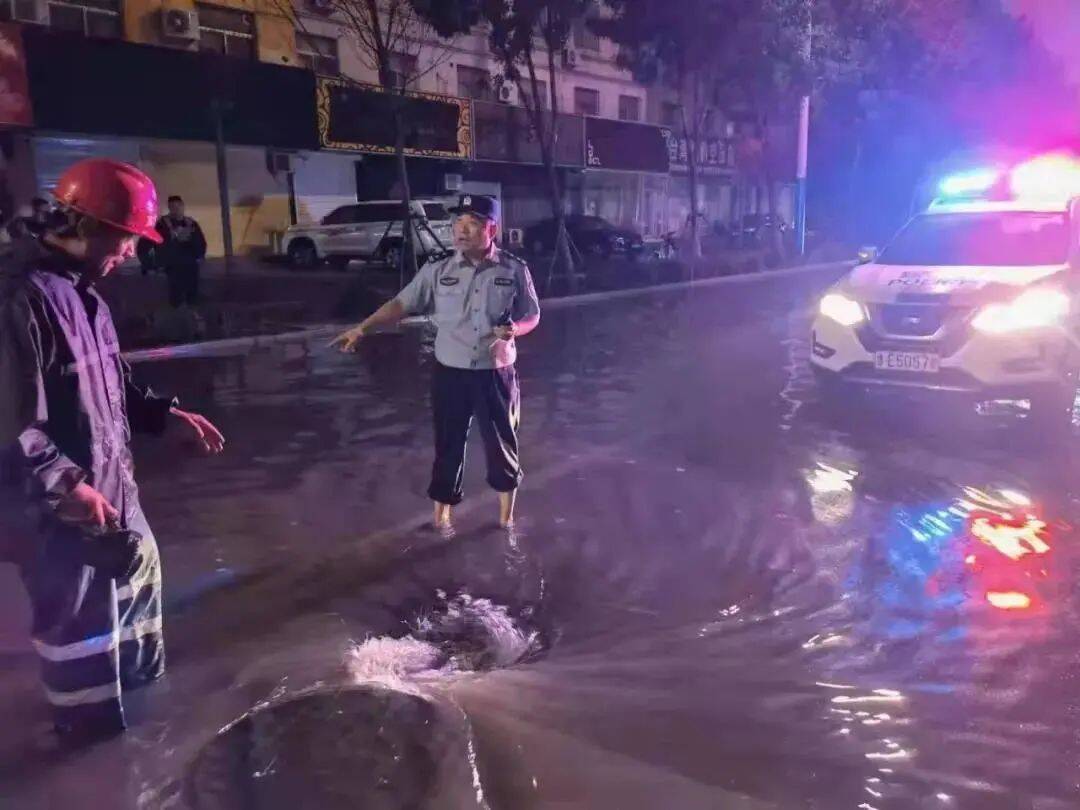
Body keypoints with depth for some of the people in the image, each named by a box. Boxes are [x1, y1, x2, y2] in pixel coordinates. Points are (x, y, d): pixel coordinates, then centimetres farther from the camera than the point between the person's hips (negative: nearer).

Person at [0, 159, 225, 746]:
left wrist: (168, 414, 7)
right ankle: (91, 727, 32)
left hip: (109, 483, 10)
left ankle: (138, 672, 53)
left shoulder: (83, 294, 7)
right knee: (76, 615, 9)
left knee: (137, 567, 28)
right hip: (57, 506, -10)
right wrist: (67, 485, -28)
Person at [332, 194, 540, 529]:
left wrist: (513, 329, -19)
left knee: (502, 444, 12)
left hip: (496, 375, -1)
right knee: (448, 445, 11)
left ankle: (506, 517, 33)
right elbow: (401, 304, -6)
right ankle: (441, 517, 29)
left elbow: (532, 316, 3)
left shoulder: (514, 270, -5)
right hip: (450, 374, 1)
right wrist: (362, 328, -17)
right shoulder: (438, 271, -3)